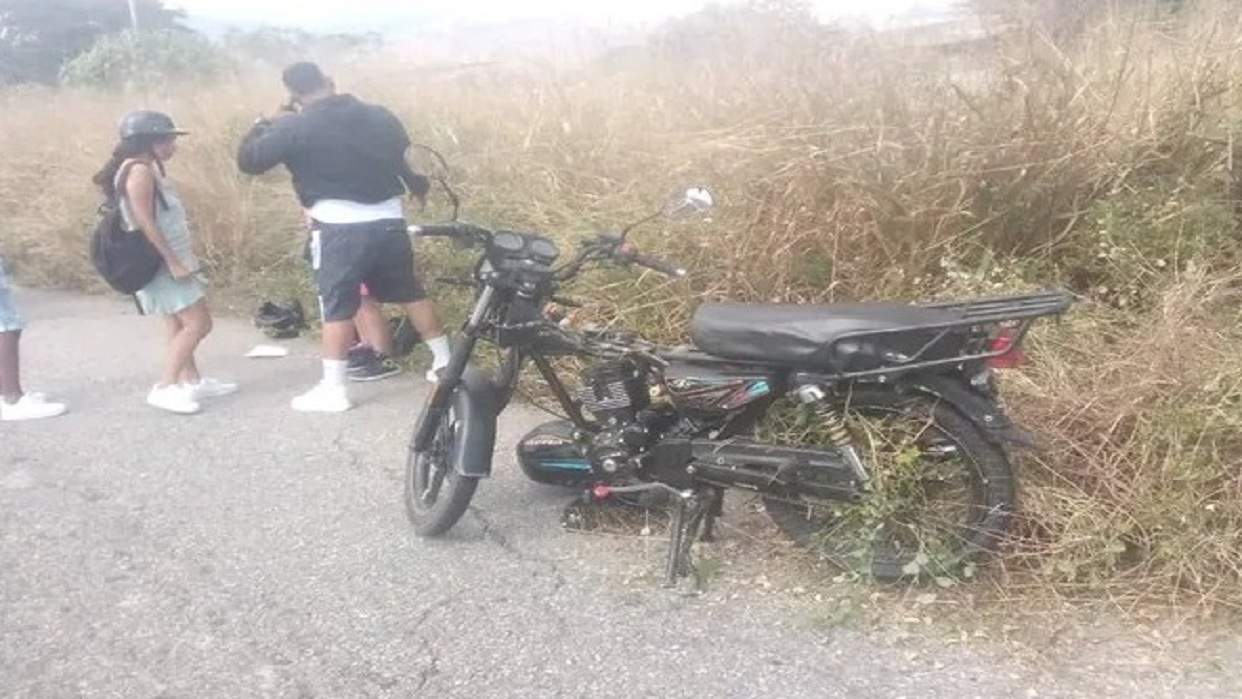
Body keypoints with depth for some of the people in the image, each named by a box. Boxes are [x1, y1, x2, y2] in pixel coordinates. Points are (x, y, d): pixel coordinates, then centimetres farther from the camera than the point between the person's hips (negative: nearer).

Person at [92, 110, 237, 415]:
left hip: (168, 260, 10)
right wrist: (173, 261, -21)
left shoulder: (149, 168, 14)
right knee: (198, 324, -11)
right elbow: (145, 222, -21)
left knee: (180, 326, 15)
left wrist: (179, 259, 17)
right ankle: (165, 388, -9)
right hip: (161, 263, -10)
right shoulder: (140, 170, -15)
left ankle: (192, 381, 24)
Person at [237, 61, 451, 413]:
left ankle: (333, 389, 5)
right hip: (389, 222, 5)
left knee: (337, 307, 2)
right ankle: (445, 362, 23)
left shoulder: (295, 127, -6)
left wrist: (269, 122, 14)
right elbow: (402, 156, 23)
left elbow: (248, 160, -2)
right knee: (412, 293, 16)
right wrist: (417, 186, 42)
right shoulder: (380, 116, 9)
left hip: (340, 227, -5)